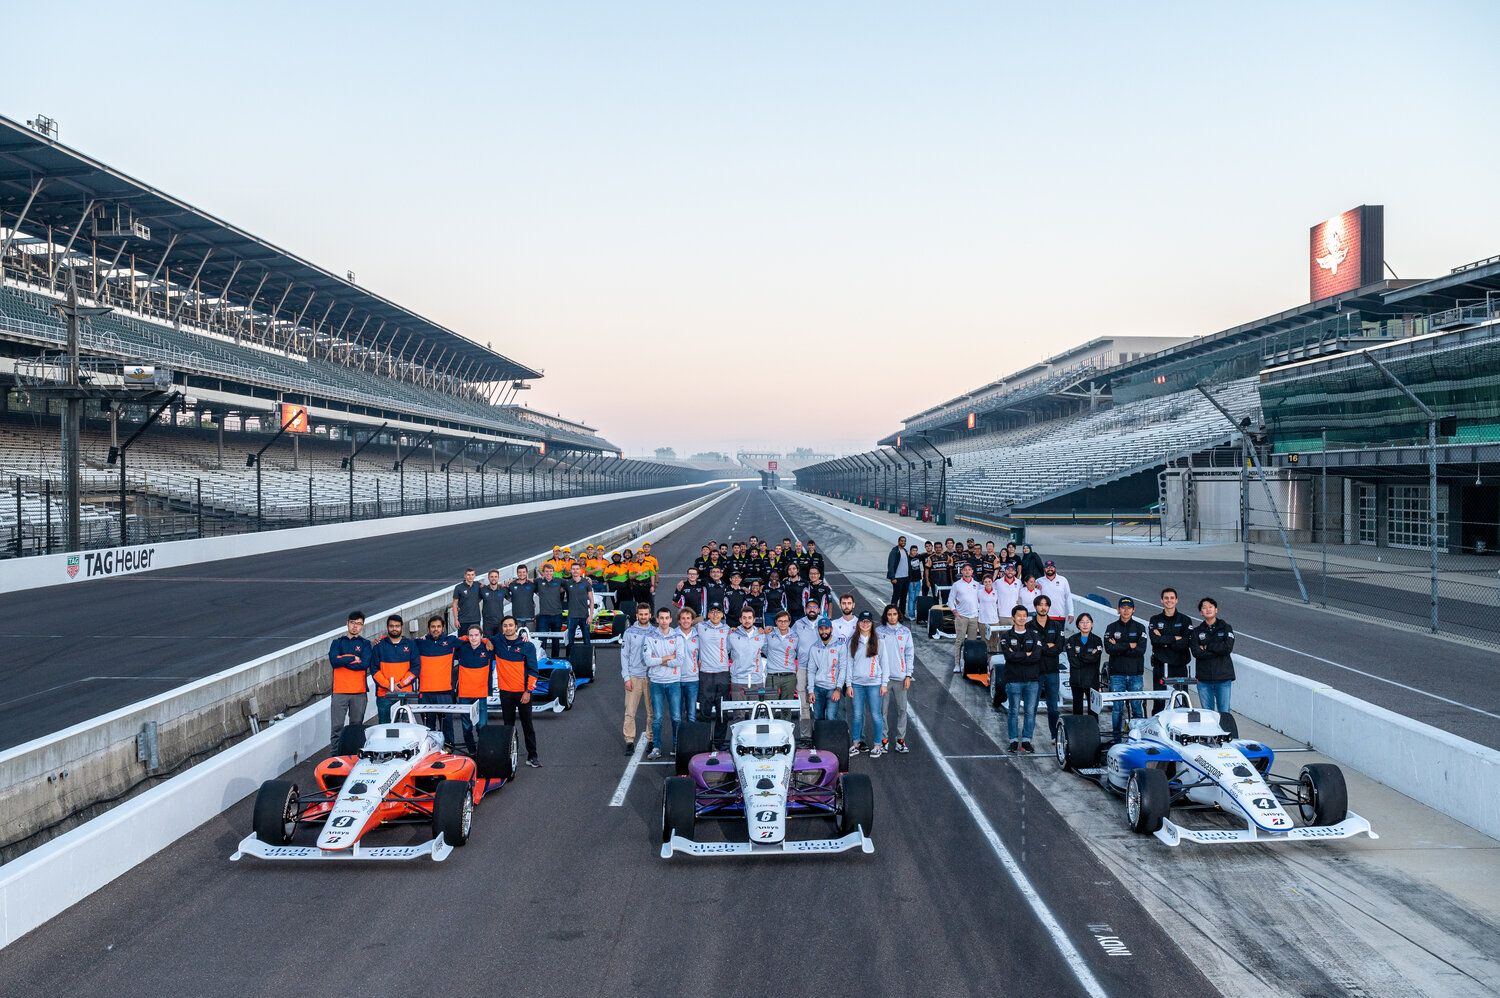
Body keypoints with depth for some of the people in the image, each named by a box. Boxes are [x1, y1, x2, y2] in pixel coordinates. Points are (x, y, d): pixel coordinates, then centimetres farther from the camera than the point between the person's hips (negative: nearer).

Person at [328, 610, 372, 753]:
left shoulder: (365, 644, 8)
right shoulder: (337, 642, 10)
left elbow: (364, 664, -10)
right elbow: (333, 661, -8)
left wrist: (343, 660, -7)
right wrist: (353, 658, -7)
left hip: (360, 692, 0)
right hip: (340, 691, 0)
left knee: (357, 726, 7)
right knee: (337, 727, -4)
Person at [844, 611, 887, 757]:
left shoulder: (878, 641, 3)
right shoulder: (852, 641, 7)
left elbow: (883, 662, 4)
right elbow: (849, 663, 8)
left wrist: (884, 683, -1)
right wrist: (848, 684, 2)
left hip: (874, 683, -2)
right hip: (857, 683, 2)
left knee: (875, 715, 0)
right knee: (857, 715, 4)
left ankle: (878, 745, 9)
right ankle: (857, 743, 14)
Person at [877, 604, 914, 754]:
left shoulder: (905, 631, 4)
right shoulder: (879, 631, 0)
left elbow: (909, 654, 6)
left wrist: (908, 675, 0)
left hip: (901, 677, 1)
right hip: (883, 676, -1)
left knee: (902, 709, 3)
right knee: (883, 709, 2)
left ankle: (901, 739, 10)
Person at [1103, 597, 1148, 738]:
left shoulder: (1139, 628, 7)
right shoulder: (1112, 628, 7)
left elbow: (1141, 650, -7)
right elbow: (1109, 648, -9)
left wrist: (1119, 647, -8)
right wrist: (1129, 646, -9)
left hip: (1135, 674, 0)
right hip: (1117, 674, 0)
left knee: (1137, 707, 0)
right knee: (1117, 708, -1)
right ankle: (1117, 737, 7)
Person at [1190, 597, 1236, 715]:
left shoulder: (1225, 627, 5)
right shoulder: (1197, 631, 9)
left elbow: (1228, 647, -11)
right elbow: (1196, 652, -6)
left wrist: (1207, 647, -5)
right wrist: (1217, 651, -11)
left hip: (1223, 678, -2)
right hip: (1204, 678, 2)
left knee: (1224, 712, -2)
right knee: (1206, 713, 5)